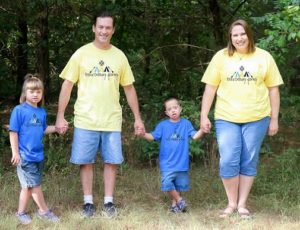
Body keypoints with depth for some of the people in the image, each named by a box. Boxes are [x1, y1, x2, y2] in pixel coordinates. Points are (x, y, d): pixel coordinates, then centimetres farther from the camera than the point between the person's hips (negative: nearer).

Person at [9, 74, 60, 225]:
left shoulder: (42, 112, 7)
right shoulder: (19, 110, -11)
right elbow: (13, 132, -10)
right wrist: (15, 153, -13)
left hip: (38, 155, 6)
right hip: (25, 156, -6)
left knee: (28, 186, 13)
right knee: (35, 185, -3)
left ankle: (21, 212, 23)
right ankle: (44, 211, 11)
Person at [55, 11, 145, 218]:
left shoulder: (119, 56, 6)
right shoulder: (81, 54, -1)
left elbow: (129, 88, 11)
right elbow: (67, 85, 0)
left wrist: (138, 118, 9)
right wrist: (60, 116, -6)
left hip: (112, 120, 2)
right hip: (85, 120, -1)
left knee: (112, 161, 3)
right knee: (86, 162, 2)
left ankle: (109, 202, 13)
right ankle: (88, 202, 13)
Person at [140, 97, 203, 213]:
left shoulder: (186, 123, 2)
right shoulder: (163, 125, 1)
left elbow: (195, 135, -4)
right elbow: (153, 136, -3)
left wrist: (202, 130, -23)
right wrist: (143, 134, -23)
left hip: (182, 163, 1)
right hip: (167, 163, -1)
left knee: (180, 184, 9)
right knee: (167, 183, -14)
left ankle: (174, 203, 27)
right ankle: (179, 200, 5)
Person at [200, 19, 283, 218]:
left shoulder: (264, 57, 3)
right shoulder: (221, 57, 3)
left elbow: (273, 89, 6)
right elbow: (210, 88, 4)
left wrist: (274, 119, 3)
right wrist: (204, 116, 0)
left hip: (256, 119, 0)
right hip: (226, 118, 0)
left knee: (249, 162, 5)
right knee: (228, 162, -7)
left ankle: (242, 204, 15)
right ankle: (232, 203, 9)